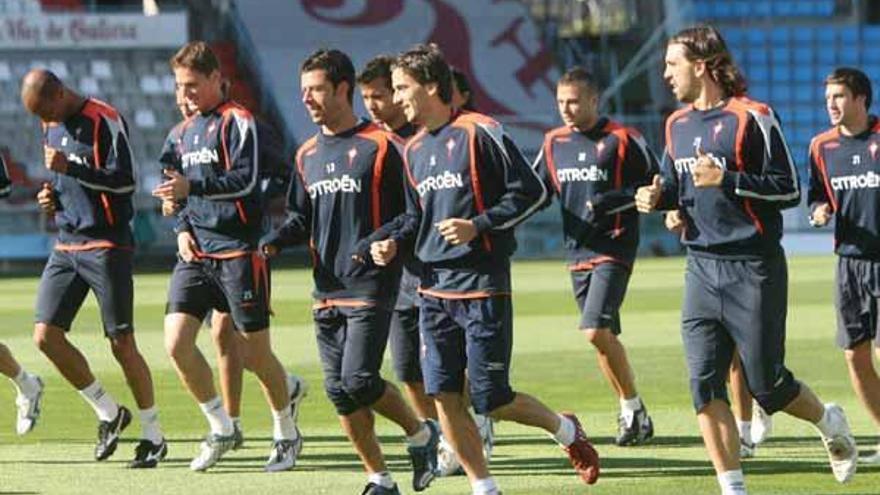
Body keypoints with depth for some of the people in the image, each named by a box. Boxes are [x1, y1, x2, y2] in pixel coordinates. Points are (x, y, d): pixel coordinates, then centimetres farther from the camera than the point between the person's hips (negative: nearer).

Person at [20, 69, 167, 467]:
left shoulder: (106, 121, -11)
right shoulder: (51, 128, 14)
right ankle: (109, 413, 13)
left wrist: (70, 168, -23)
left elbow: (124, 182, -17)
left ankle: (154, 437, 8)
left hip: (107, 246, -8)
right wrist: (50, 197, 5)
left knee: (122, 344, -4)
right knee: (46, 335, -3)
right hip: (66, 248, 8)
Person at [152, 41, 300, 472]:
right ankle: (220, 428, 7)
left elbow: (245, 180, -18)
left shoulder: (237, 121, -7)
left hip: (238, 251, -7)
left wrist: (192, 186, -26)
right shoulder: (188, 130, 17)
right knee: (176, 341, -8)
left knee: (256, 353, 0)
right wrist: (183, 229, 7)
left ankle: (287, 435, 20)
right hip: (196, 254, 7)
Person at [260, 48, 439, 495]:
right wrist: (275, 241, 0)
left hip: (370, 288, -6)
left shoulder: (378, 147, -6)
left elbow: (410, 214, -5)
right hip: (326, 291, 6)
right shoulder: (308, 155, 13)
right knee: (339, 390, 3)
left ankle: (420, 433, 11)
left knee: (359, 381, -15)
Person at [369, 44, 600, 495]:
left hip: (482, 286, -7)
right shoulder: (413, 150, 11)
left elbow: (530, 191, -9)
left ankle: (565, 430, 22)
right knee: (444, 396, 0)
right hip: (434, 288, 7)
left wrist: (479, 226, -18)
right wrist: (391, 240, 4)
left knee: (491, 400, -4)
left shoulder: (479, 132, -10)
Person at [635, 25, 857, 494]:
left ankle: (830, 423, 30)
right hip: (701, 267, 6)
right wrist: (657, 197, 1)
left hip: (752, 269, -6)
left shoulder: (752, 117, -10)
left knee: (766, 384, 0)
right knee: (704, 384, -3)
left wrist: (727, 180, -21)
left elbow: (788, 189, -11)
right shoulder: (677, 125, 10)